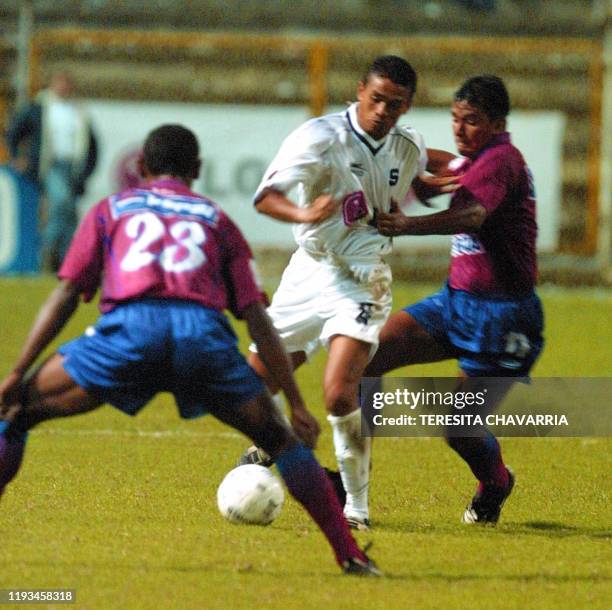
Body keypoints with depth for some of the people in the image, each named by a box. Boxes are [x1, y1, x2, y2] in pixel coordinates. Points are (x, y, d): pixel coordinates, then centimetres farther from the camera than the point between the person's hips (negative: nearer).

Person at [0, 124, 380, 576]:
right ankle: (351, 555, 11)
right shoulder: (217, 220, 30)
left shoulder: (111, 210, 29)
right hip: (203, 331, 1)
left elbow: (66, 296, 19)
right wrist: (297, 404, 20)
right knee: (280, 438, 19)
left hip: (129, 328, -1)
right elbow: (257, 319, 21)